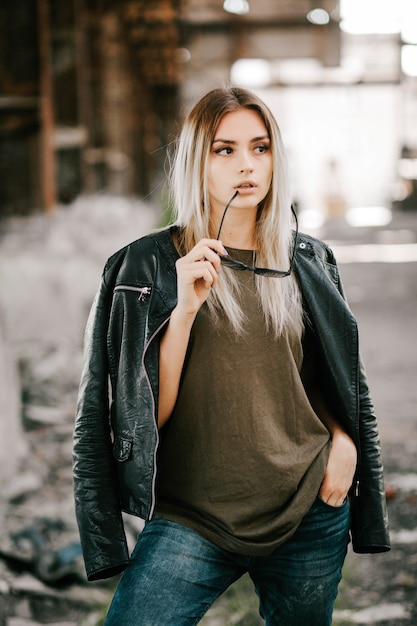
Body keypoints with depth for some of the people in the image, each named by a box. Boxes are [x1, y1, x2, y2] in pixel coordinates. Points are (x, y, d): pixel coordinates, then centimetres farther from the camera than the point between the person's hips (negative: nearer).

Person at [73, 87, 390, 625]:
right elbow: (149, 415, -10)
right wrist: (185, 307, -21)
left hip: (309, 507, 3)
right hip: (193, 516, -3)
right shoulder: (149, 265, -5)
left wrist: (344, 441, -1)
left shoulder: (309, 264, 5)